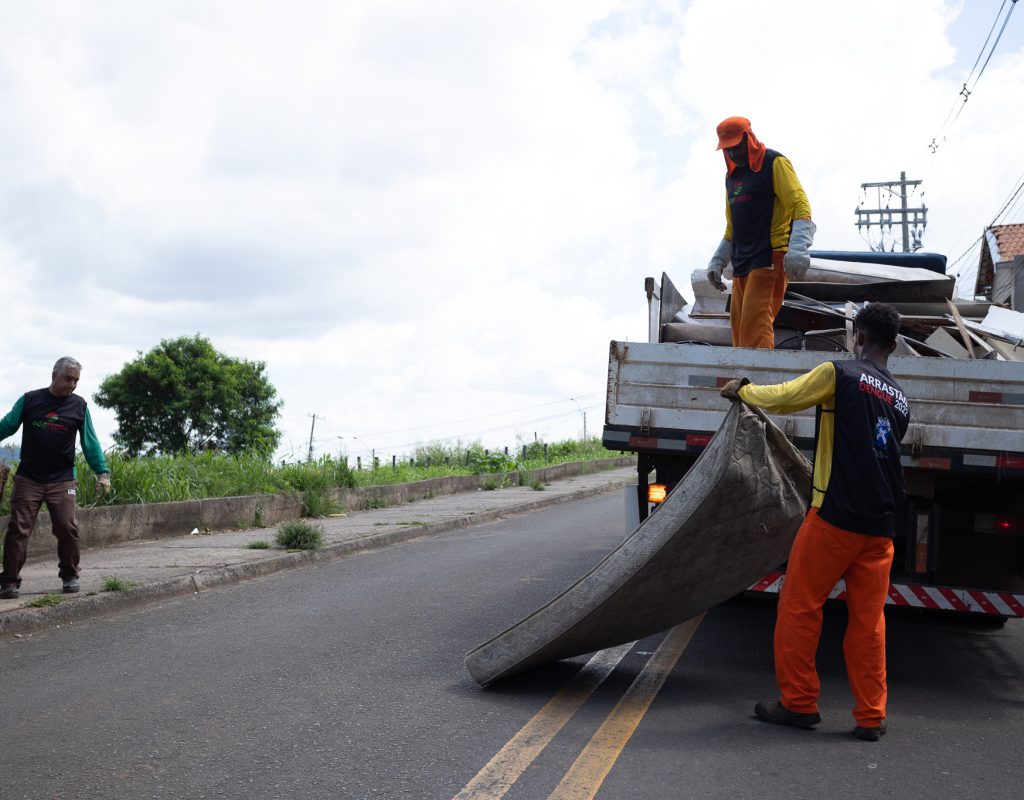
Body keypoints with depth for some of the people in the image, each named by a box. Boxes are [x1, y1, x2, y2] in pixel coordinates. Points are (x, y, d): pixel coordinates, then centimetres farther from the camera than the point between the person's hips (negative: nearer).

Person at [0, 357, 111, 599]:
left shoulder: (79, 406, 5)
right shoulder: (29, 400, 3)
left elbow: (90, 442, 6)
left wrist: (102, 472, -1)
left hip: (62, 481, 0)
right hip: (28, 478, 0)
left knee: (68, 527, -7)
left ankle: (70, 575, 13)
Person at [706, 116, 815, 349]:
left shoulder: (775, 163, -2)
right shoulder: (732, 176, 21)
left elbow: (800, 205, -12)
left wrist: (798, 249, -25)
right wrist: (718, 261, 21)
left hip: (770, 260, -8)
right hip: (741, 265, 8)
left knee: (756, 324, -18)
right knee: (739, 326, 3)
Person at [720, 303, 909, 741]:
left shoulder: (840, 373, -4)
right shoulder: (900, 399, 14)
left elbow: (779, 398, -1)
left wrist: (741, 389, 18)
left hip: (836, 516, -6)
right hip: (881, 526, 6)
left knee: (799, 606, 6)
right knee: (868, 619, 10)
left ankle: (798, 701, 12)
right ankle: (871, 717, 12)